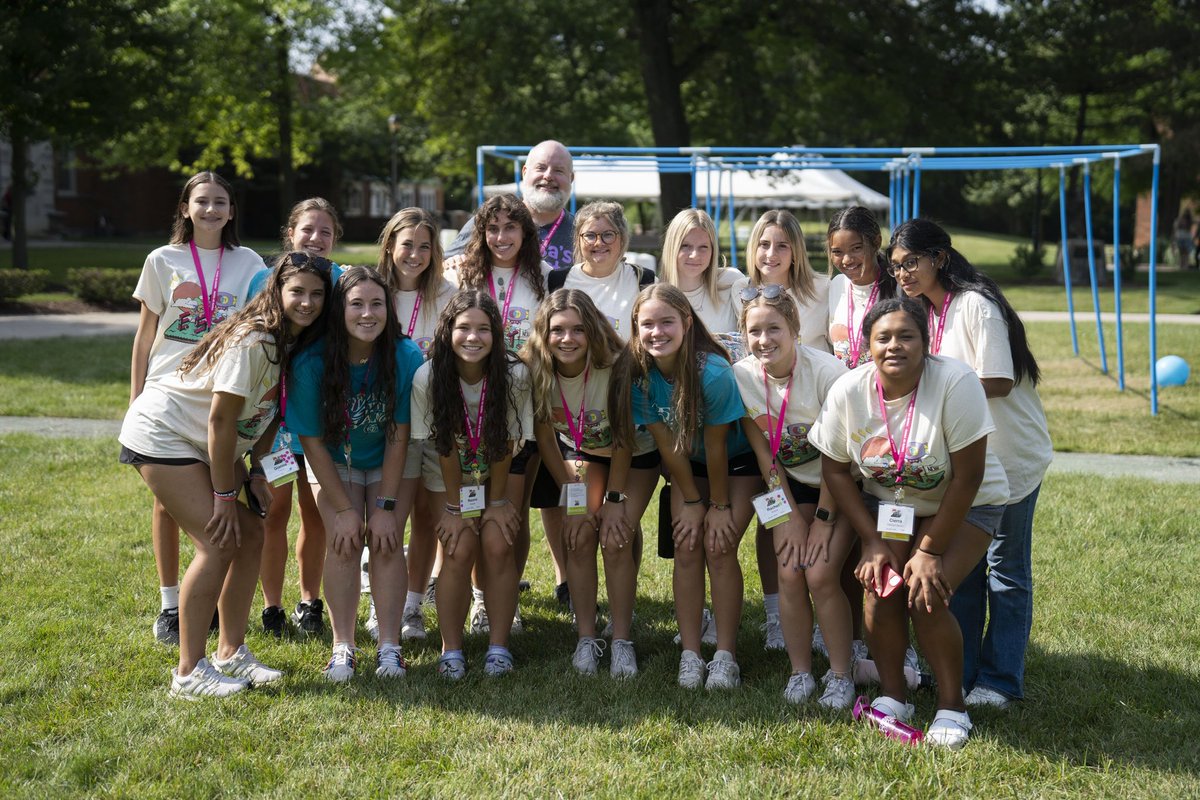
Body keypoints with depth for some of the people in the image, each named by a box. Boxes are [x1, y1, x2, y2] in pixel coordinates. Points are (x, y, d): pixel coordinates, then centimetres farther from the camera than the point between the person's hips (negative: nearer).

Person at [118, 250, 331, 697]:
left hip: (207, 444, 9)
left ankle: (231, 653, 16)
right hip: (160, 434, -9)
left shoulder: (298, 343, -2)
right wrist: (224, 496, -18)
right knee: (219, 542, -15)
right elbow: (221, 419, -25)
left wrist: (256, 471, -1)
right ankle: (189, 673, -7)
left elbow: (272, 411, 8)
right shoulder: (253, 341, -28)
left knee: (251, 535, 3)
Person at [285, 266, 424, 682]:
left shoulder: (406, 357, -27)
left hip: (389, 463, 0)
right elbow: (312, 440, -18)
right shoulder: (312, 362, -27)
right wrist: (343, 508, -17)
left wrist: (386, 506, -19)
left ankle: (389, 647, -4)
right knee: (342, 542, -13)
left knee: (387, 543, -11)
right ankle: (343, 647, -5)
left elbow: (399, 436, -19)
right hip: (333, 462, 0)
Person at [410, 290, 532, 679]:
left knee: (498, 544, -15)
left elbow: (505, 445, -15)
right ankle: (451, 649, -4)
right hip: (450, 474, 0)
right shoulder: (428, 377, -25)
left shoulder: (514, 375, -25)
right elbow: (444, 447, -17)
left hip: (501, 473, 0)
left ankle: (498, 646, -3)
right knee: (459, 548, -15)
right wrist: (455, 507, -14)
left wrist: (497, 503, -11)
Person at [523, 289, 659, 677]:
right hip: (581, 453, 3)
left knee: (616, 541, -15)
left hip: (634, 456, -3)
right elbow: (545, 439, -10)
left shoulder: (615, 366, -33)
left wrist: (615, 499, -17)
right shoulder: (536, 370, -23)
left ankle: (622, 641, -2)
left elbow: (623, 438, -21)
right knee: (579, 537, -12)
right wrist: (573, 498, -8)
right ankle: (586, 638, 1)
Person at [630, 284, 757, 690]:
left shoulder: (713, 373, -35)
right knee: (687, 549, -5)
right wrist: (691, 501, -7)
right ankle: (690, 654, 1)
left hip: (736, 461, -4)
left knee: (720, 548, -12)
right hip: (687, 463, 4)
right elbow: (665, 444, -12)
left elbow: (715, 447, -24)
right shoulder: (638, 373, -21)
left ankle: (726, 656, -3)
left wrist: (720, 505, -14)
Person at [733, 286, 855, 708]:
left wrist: (824, 518, -15)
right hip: (791, 484, 4)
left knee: (821, 575, -14)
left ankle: (841, 674, 2)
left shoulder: (826, 371, -25)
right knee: (789, 573, -9)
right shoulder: (742, 376, -13)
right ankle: (800, 672, 7)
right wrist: (790, 518, -7)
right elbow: (764, 455, -5)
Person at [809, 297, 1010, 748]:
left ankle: (951, 707, -1)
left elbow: (967, 478, -23)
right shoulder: (848, 391, -18)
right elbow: (835, 470, -5)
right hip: (886, 502, 3)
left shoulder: (956, 384, -29)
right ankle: (892, 697, 4)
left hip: (964, 506, -3)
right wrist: (872, 542, -10)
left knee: (927, 595, -20)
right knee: (881, 587, -17)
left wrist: (930, 551, -20)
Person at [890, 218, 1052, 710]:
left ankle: (1000, 680, 11)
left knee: (1006, 570, 3)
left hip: (1011, 455, -8)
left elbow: (998, 382, -23)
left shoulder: (975, 305, -18)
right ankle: (958, 671, 22)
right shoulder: (924, 310, 7)